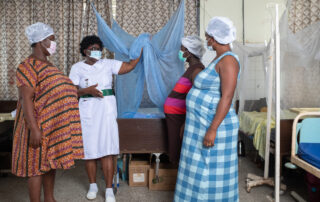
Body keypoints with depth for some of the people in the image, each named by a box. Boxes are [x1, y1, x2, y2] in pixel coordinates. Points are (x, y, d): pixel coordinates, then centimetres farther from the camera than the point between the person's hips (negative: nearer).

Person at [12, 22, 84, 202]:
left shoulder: (47, 64, 14)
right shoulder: (28, 66, -15)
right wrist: (34, 129, -26)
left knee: (51, 162, 16)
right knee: (37, 165, 0)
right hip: (40, 126, -9)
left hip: (54, 125, 9)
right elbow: (26, 99, -21)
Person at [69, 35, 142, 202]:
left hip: (106, 110, 0)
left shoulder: (108, 64, 5)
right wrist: (87, 90, -15)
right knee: (89, 150, 7)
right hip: (87, 111, 0)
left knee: (107, 150, -3)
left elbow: (129, 66, 1)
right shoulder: (77, 68, 4)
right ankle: (93, 185, 26)